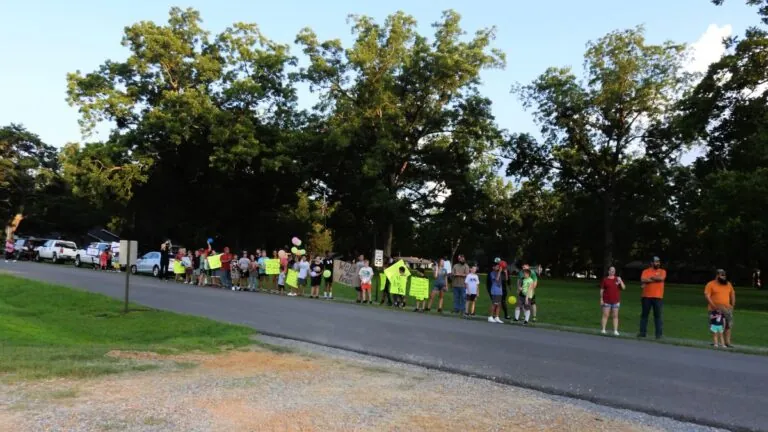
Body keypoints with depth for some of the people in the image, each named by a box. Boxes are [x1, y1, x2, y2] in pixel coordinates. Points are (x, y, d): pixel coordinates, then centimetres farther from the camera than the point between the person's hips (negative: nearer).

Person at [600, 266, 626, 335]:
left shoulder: (618, 279, 8)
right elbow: (601, 290, 3)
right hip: (606, 301, -2)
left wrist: (620, 281, -13)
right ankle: (603, 329, 3)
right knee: (605, 315, -2)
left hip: (616, 301, 2)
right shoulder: (605, 279, 3)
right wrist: (601, 299, -1)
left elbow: (624, 288, 2)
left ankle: (615, 331, 4)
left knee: (615, 316, 2)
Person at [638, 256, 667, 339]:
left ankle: (659, 333, 4)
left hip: (658, 297, -1)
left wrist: (650, 278, -6)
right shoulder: (646, 271, 5)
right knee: (644, 315, 7)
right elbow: (643, 280, -12)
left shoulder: (662, 271, 5)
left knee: (658, 316, 0)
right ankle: (642, 332, 14)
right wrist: (656, 279, -11)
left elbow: (661, 278, -15)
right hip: (646, 297, 1)